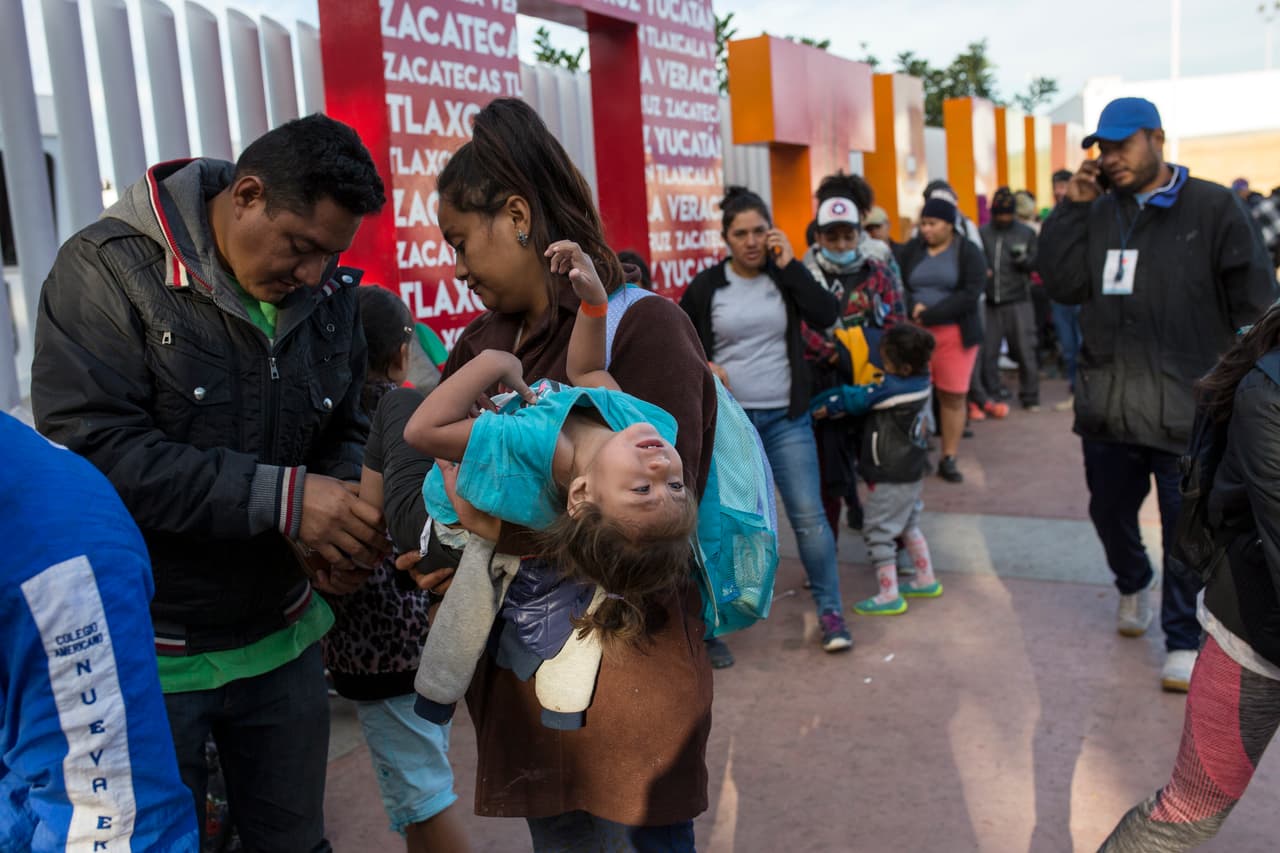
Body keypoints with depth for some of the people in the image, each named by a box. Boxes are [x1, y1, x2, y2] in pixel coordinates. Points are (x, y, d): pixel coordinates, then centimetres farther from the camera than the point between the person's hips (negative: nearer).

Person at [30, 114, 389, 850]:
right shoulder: (109, 269, -15)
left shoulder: (331, 295, 1)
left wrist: (343, 524, -13)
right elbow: (94, 449, -24)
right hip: (144, 651, -4)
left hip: (281, 639, 5)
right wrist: (281, 497, -29)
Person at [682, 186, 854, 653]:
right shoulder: (706, 286, 0)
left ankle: (831, 611, 10)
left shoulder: (786, 277, 2)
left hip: (786, 417, 0)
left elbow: (826, 315, -14)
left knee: (809, 516, -4)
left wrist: (790, 264, -15)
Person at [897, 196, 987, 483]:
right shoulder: (911, 249, 9)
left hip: (955, 333, -1)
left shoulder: (968, 252, 1)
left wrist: (929, 314, -16)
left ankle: (949, 459, 12)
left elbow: (970, 294, -10)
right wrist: (913, 308, -16)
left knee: (953, 396, 2)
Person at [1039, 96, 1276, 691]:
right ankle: (1132, 586, 49)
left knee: (1185, 530, 7)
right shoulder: (1097, 213, 6)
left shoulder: (1212, 207, -5)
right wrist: (1071, 210, -8)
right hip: (1107, 406, 4)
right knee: (1109, 512, 20)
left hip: (1187, 409, -4)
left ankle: (1182, 639, 24)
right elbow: (1063, 285, -4)